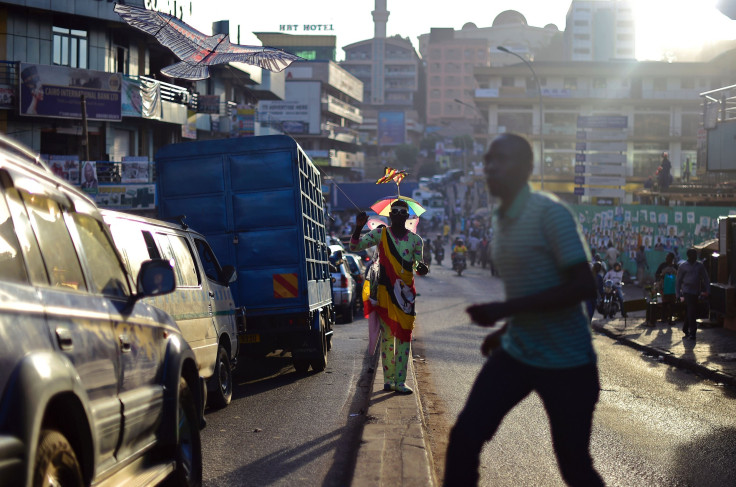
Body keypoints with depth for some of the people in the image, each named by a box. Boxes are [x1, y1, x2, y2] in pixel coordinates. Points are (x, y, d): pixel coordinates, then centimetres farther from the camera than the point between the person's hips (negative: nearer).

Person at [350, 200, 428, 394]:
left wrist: (422, 268, -10)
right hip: (385, 291, -2)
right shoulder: (380, 234, 3)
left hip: (406, 292, 2)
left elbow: (418, 265, 13)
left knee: (404, 336, -3)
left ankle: (400, 381, -1)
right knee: (387, 336, 1)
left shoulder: (415, 239, 8)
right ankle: (388, 379, 7)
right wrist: (358, 227, -20)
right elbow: (354, 247, -4)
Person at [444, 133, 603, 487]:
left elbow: (583, 286, -24)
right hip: (516, 353, 7)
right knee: (464, 436, -4)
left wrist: (504, 310, -26)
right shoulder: (501, 219, 8)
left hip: (566, 362, -7)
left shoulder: (551, 213, -17)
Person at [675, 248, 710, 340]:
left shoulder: (700, 266, 11)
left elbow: (706, 278, 10)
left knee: (691, 312, 10)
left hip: (696, 292, 4)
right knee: (691, 311, -12)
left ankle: (685, 329, 25)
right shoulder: (683, 266, 3)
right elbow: (678, 281, 6)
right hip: (687, 291, -4)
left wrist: (707, 290, -2)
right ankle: (692, 331, -12)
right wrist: (677, 294, 2)